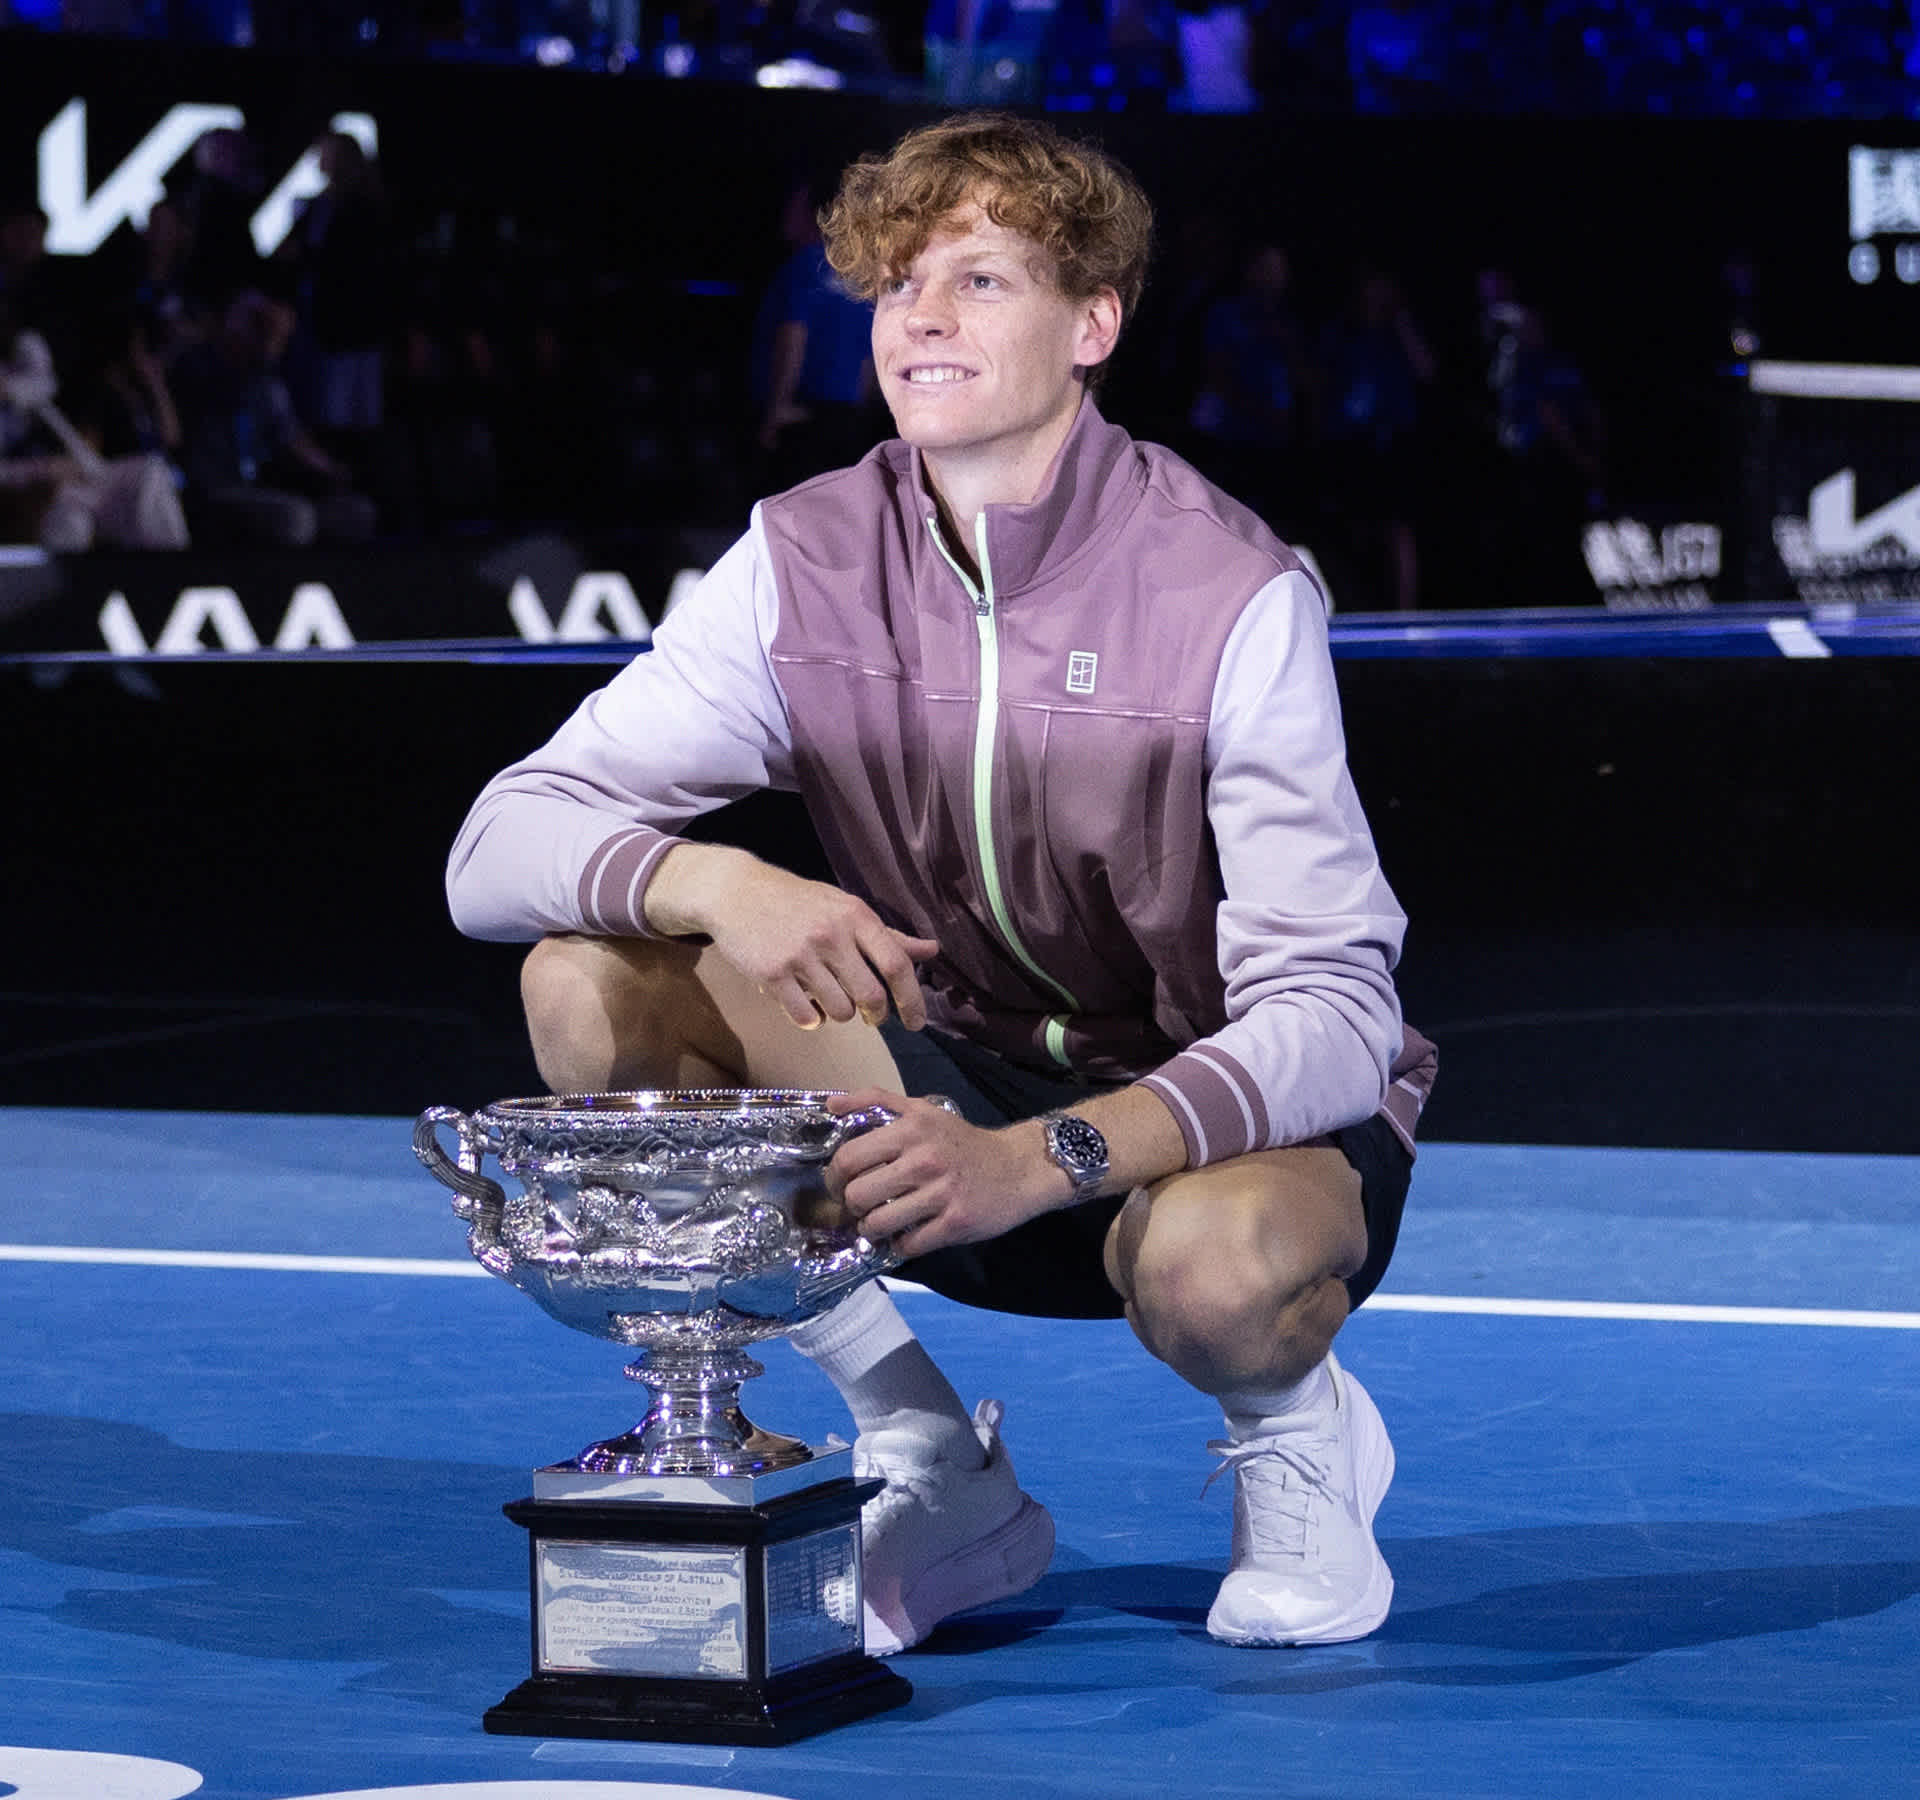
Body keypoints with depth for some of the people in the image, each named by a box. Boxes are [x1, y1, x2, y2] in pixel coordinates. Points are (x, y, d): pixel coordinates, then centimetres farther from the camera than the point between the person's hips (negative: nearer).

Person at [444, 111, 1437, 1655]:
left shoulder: (1233, 596, -20)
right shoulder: (804, 567, -8)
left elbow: (1331, 1010, -25)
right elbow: (499, 849, -12)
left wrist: (1035, 1159, -40)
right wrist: (716, 884, -35)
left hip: (1234, 1123, -4)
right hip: (961, 1078, 5)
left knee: (1214, 1269, -41)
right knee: (587, 981, -17)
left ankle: (1299, 1429, 1)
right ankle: (934, 1467, -4)